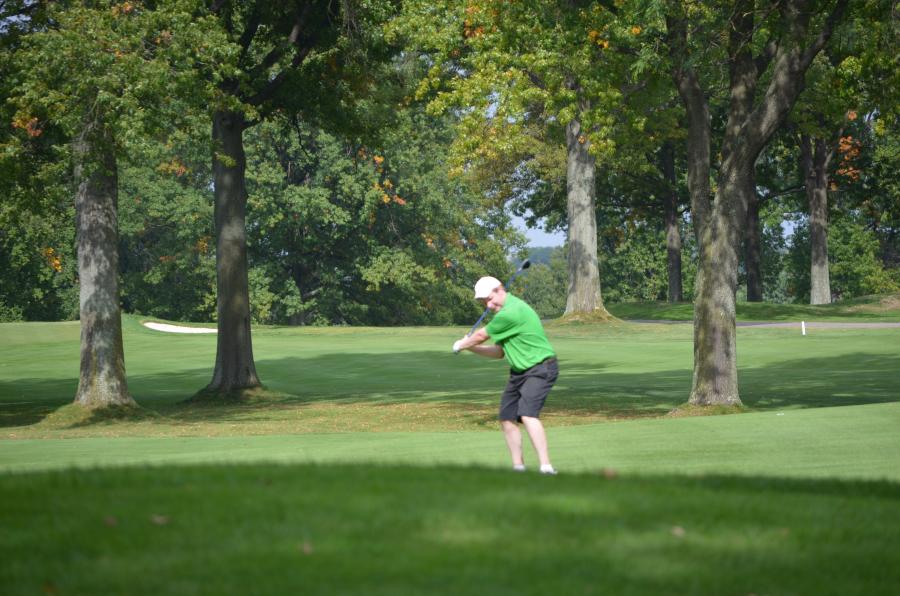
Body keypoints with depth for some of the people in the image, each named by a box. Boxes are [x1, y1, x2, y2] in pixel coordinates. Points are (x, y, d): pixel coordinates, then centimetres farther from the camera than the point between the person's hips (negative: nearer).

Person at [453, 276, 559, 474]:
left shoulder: (511, 312, -22)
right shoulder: (504, 312, 11)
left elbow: (481, 336, -10)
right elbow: (499, 352, 17)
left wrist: (461, 344, 9)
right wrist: (471, 347, 5)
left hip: (540, 369, -10)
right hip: (519, 372, 10)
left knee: (527, 415, -26)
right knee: (507, 418, 8)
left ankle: (546, 467, -31)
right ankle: (518, 467, 17)